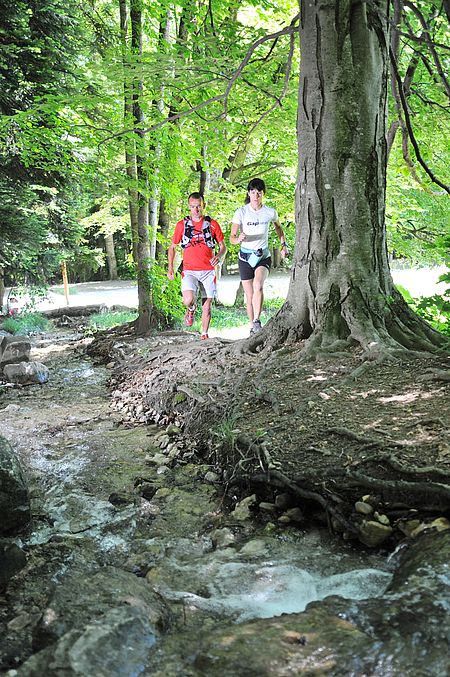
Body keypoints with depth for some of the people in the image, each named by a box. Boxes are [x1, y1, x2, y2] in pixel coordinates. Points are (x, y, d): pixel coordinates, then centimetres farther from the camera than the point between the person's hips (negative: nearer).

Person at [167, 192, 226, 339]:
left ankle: (204, 334, 18)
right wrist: (170, 268, 5)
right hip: (189, 270, -1)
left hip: (208, 271, 1)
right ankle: (191, 310, 13)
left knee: (207, 306, 2)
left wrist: (219, 256, -12)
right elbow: (172, 247, 16)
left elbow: (223, 247, 11)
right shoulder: (182, 225, 7)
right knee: (188, 300, -23)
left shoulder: (212, 224, 7)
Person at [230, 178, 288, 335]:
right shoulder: (241, 212, -7)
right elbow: (232, 238, -11)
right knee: (249, 296, 3)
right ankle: (252, 327, 19)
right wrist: (239, 239, -33)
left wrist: (283, 244, 11)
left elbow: (278, 227, 21)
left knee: (258, 286, -29)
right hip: (245, 257, 0)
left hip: (264, 256, 0)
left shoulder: (270, 212, -2)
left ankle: (257, 321, -19)